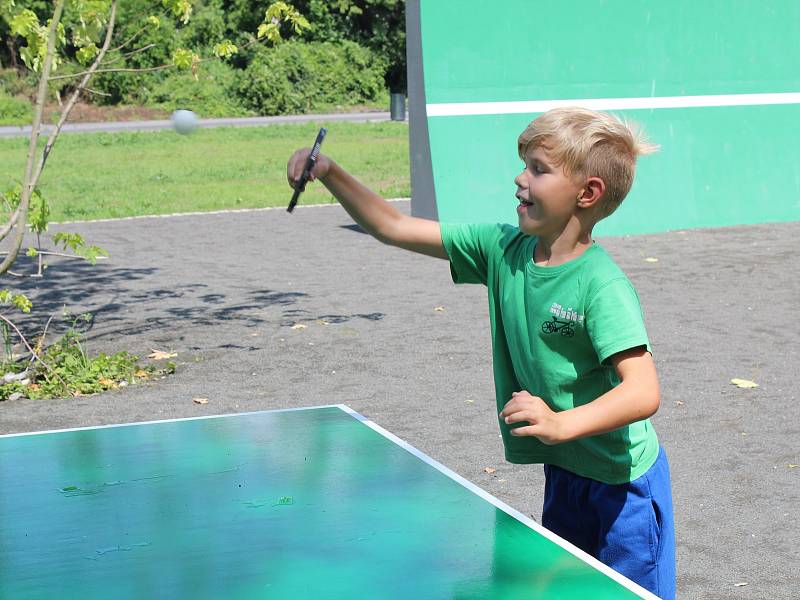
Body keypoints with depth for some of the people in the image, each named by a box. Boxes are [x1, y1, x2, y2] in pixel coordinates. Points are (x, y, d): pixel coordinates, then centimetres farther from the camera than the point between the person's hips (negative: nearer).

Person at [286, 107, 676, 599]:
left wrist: (560, 424, -46)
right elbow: (395, 228, 0)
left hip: (624, 484, -7)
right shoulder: (503, 249, -4)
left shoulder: (603, 286, -25)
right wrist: (331, 174, -12)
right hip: (564, 474, 7)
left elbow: (644, 393, -33)